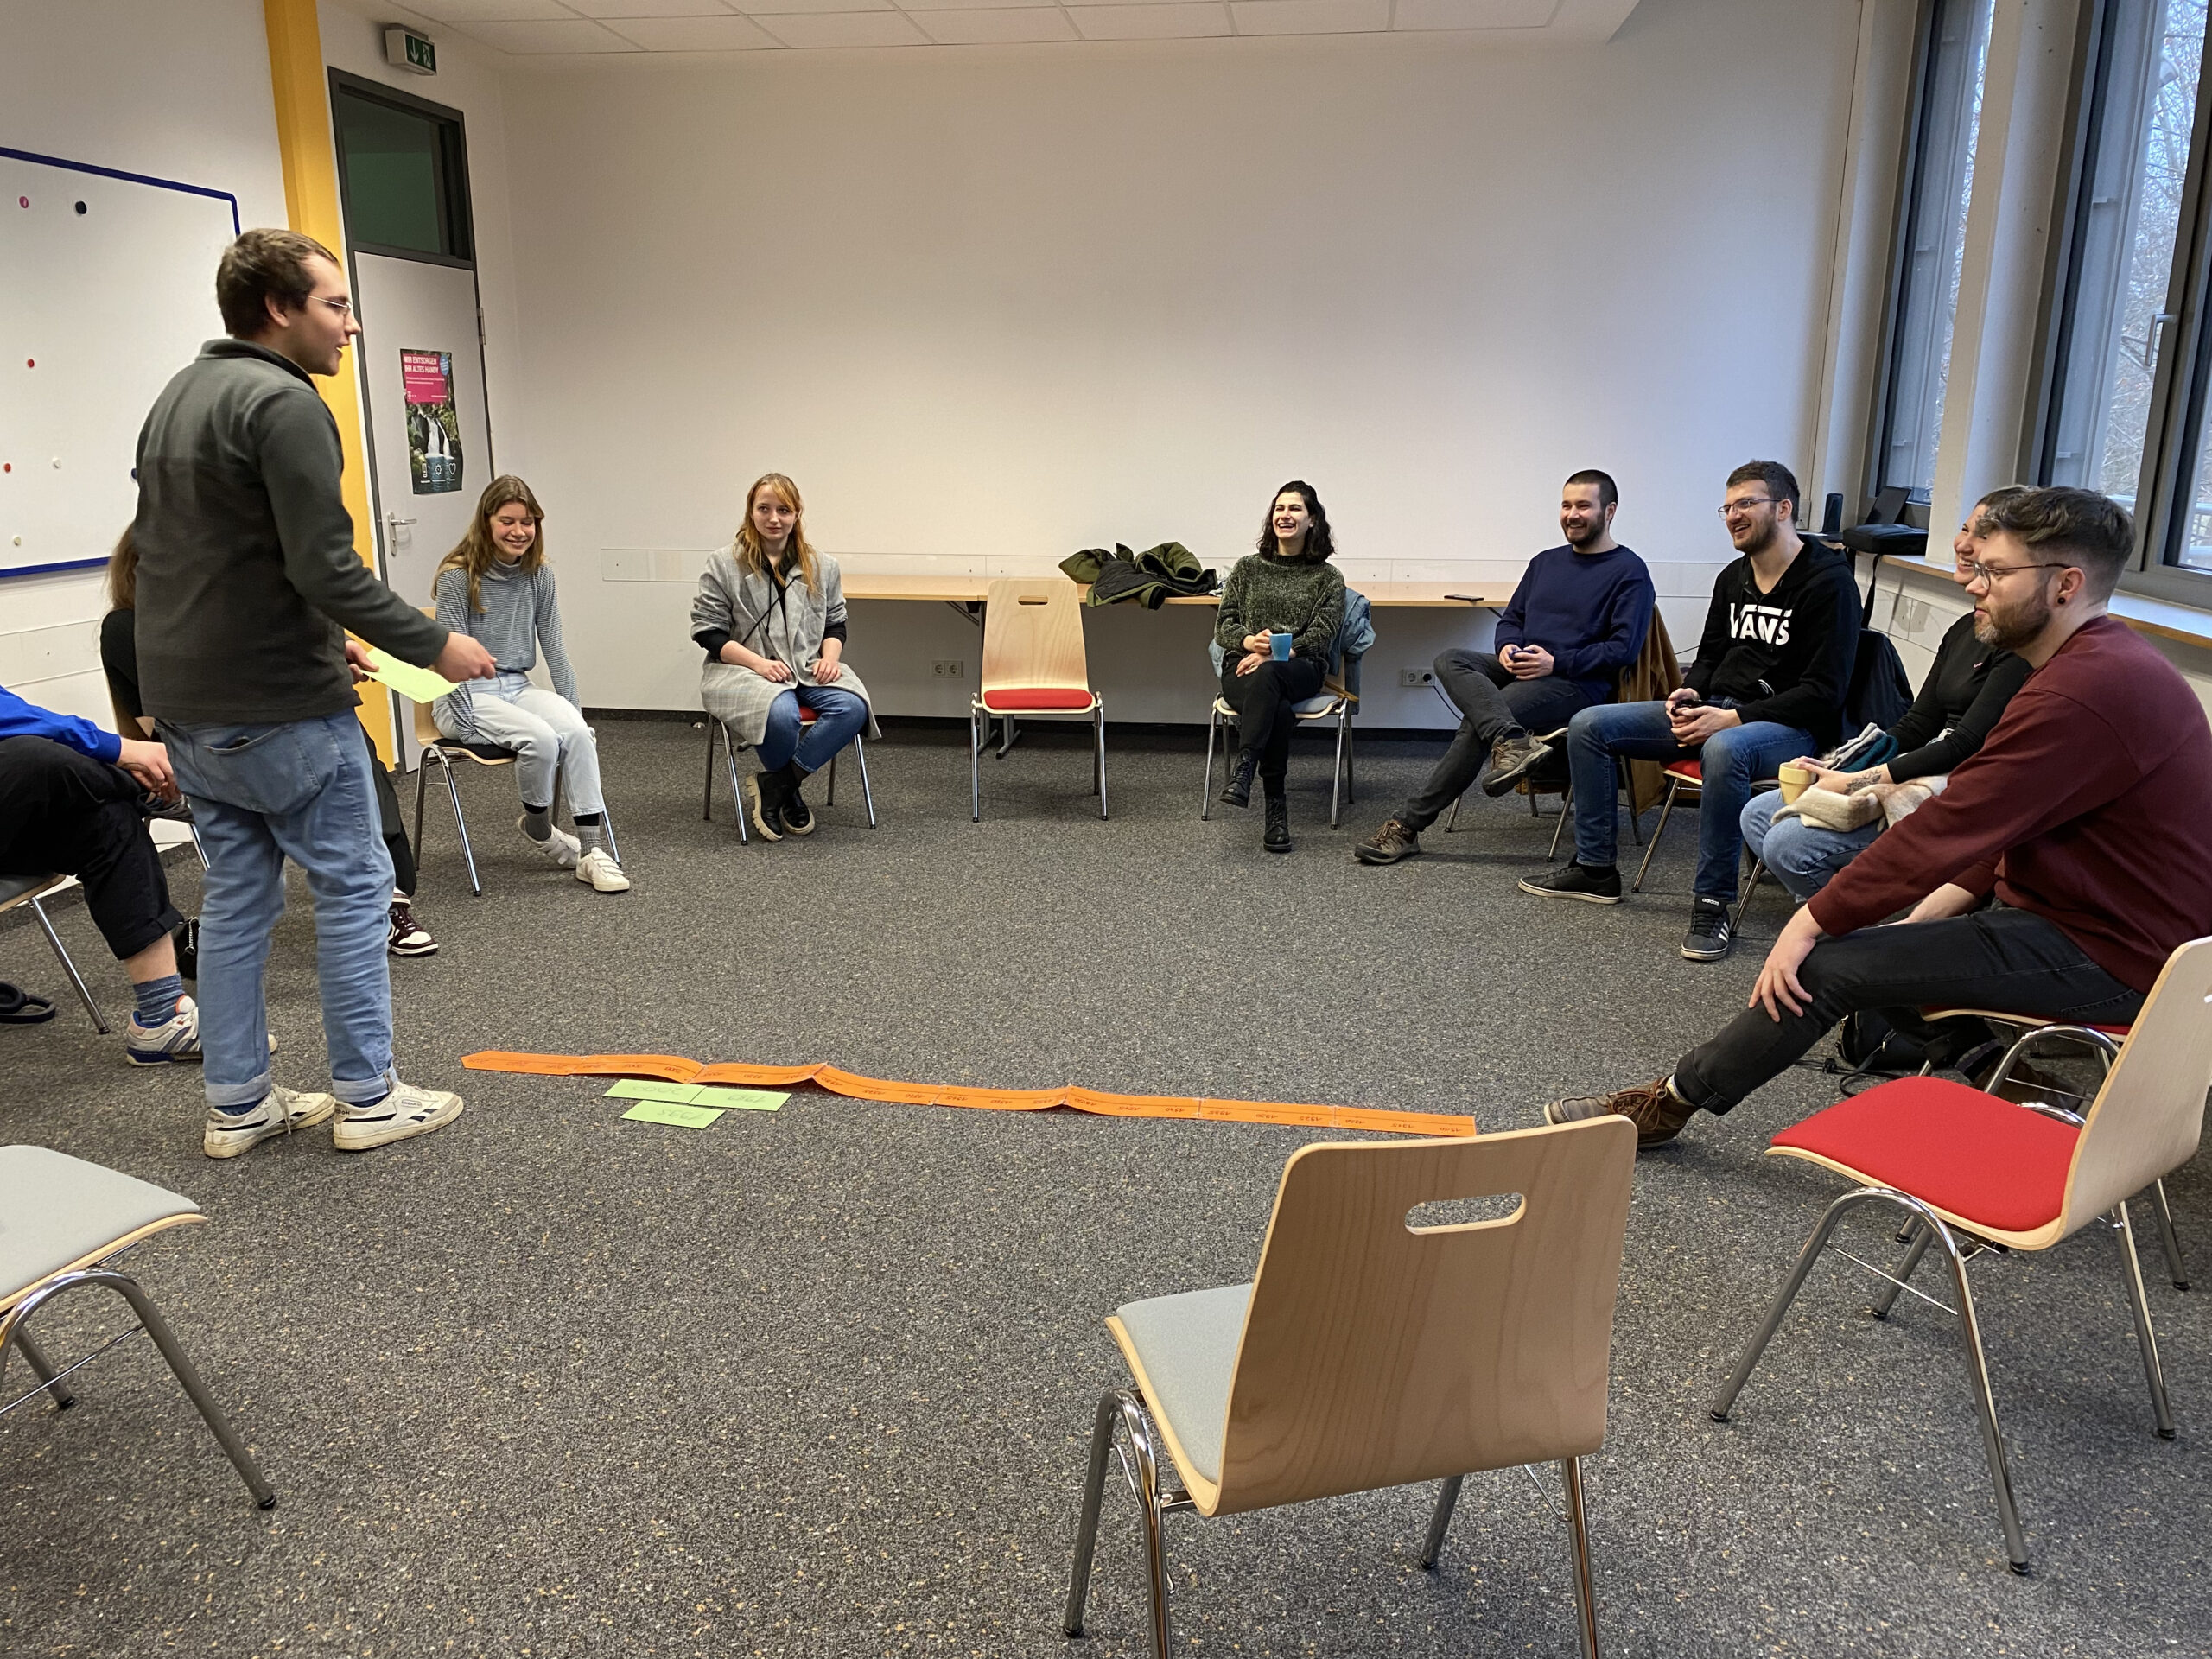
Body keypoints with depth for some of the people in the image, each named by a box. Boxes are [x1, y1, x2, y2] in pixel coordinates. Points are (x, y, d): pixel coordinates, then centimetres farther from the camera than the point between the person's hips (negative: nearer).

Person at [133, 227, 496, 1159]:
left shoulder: (174, 399, 16)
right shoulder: (282, 401, -15)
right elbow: (326, 566, -23)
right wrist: (435, 646, -12)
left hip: (186, 706, 9)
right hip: (279, 713, -9)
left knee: (236, 897, 14)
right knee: (353, 885, 2)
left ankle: (237, 1106, 20)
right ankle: (367, 1097, 10)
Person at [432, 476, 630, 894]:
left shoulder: (538, 574, 5)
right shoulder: (457, 577, -9)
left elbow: (553, 648, 9)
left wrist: (574, 708, 3)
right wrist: (468, 724, -15)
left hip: (517, 687, 5)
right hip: (467, 696, -4)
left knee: (576, 731, -27)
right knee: (541, 738, -32)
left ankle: (592, 851, -29)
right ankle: (538, 828, -3)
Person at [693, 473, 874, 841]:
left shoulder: (822, 566, 13)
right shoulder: (724, 565, 2)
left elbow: (835, 624, 18)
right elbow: (708, 632, -1)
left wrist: (830, 656, -5)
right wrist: (759, 662, -16)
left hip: (809, 669, 4)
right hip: (741, 670, -4)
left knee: (852, 707, -29)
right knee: (781, 713, -39)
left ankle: (772, 784, -17)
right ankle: (787, 789, -6)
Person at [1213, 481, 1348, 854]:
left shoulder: (1328, 578, 13)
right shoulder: (1247, 568, 18)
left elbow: (1321, 637, 1)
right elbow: (1223, 628, 13)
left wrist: (1274, 655, -15)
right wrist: (1250, 641, -11)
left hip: (1300, 669, -1)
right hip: (1243, 666, 1)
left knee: (1265, 678, -41)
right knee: (1277, 711, -36)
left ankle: (1242, 772, -50)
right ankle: (1276, 810, -37)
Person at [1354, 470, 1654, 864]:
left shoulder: (1629, 572, 1)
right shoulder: (1546, 562, 24)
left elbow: (1624, 648, -8)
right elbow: (1511, 618, 27)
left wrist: (1556, 663, -18)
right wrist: (1507, 647, 2)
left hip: (1576, 683, -7)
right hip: (1518, 668, 7)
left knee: (1476, 723, -28)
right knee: (1450, 661, -23)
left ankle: (1409, 825, -25)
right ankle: (1512, 741, -45)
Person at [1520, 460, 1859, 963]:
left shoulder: (1829, 582, -11)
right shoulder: (1733, 579, 12)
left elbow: (1823, 693, -17)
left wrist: (1733, 718, -25)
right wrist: (1689, 694, -2)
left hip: (1792, 727, -8)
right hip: (1716, 712, 8)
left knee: (1723, 749, -43)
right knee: (1589, 725, -4)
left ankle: (1713, 903, -30)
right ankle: (1595, 869, 5)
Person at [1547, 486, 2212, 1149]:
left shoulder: (2082, 693, -25)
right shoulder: (2107, 660, 10)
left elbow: (1947, 830, -24)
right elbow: (2000, 825, 12)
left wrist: (1814, 921, -18)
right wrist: (1937, 908, 4)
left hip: (2105, 955, -10)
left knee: (1825, 963, -13)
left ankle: (1670, 1101, -2)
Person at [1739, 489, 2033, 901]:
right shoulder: (1965, 629, 15)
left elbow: (1965, 747, -20)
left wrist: (1855, 782, -18)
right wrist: (1835, 769, 1)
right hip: (1920, 777, 10)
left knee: (1788, 846, -22)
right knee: (1758, 816, 3)